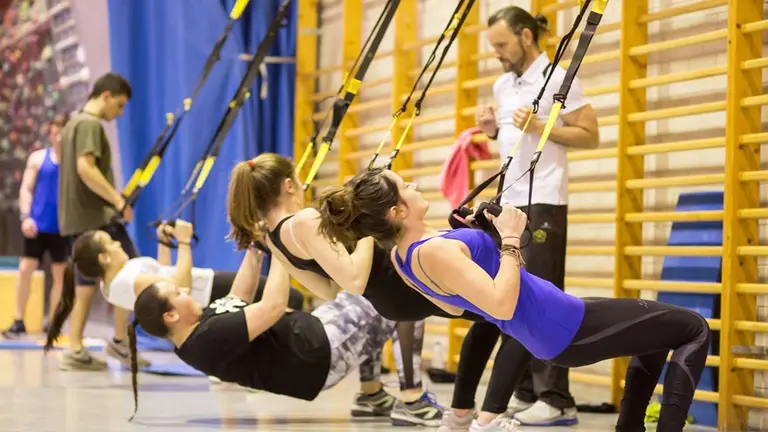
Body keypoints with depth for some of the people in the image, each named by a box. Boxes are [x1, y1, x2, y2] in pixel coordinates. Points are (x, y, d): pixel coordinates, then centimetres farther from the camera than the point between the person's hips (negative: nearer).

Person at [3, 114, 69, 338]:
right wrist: (25, 216, -9)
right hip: (37, 225, 1)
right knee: (25, 269, -3)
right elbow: (26, 189, 5)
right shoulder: (38, 158, 5)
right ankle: (19, 322, 5)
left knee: (60, 274, 5)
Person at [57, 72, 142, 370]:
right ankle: (119, 342, -2)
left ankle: (75, 351, 5)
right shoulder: (91, 124, -11)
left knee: (86, 284, 8)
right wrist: (118, 200, -22)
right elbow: (85, 168, -23)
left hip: (77, 218, 10)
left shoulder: (74, 123, 19)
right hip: (96, 216, -10)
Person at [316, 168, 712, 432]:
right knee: (694, 329, -1)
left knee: (655, 332, 29)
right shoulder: (434, 251, -27)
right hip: (567, 331, -10)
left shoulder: (401, 256, 3)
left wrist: (469, 234, 11)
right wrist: (510, 239, -24)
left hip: (547, 334, 10)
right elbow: (502, 304, -33)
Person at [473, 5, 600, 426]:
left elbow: (590, 136, -9)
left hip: (542, 203, -8)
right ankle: (524, 391, 13)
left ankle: (556, 400, -8)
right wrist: (492, 130, 4)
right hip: (507, 201, 8)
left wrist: (540, 127, -19)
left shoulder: (558, 79, -7)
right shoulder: (502, 85, 15)